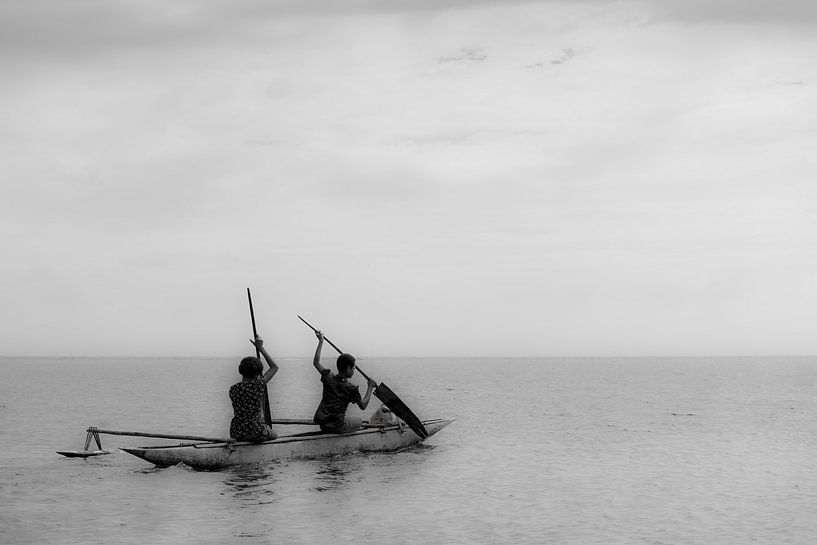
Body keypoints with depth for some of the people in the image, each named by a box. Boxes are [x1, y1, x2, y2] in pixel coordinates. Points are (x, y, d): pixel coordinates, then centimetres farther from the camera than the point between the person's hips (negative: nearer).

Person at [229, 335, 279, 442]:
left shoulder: (233, 389, -1)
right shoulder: (259, 384, -11)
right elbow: (275, 367, 6)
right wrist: (261, 348, 11)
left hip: (236, 433, 3)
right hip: (256, 432, -3)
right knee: (274, 436, 30)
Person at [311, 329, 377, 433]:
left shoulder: (329, 378, 0)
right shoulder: (352, 389, -10)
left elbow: (316, 362, 14)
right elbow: (363, 406, 3)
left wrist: (321, 341, 19)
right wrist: (370, 388, 12)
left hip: (322, 424, 4)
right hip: (337, 427, -4)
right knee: (360, 422, 24)